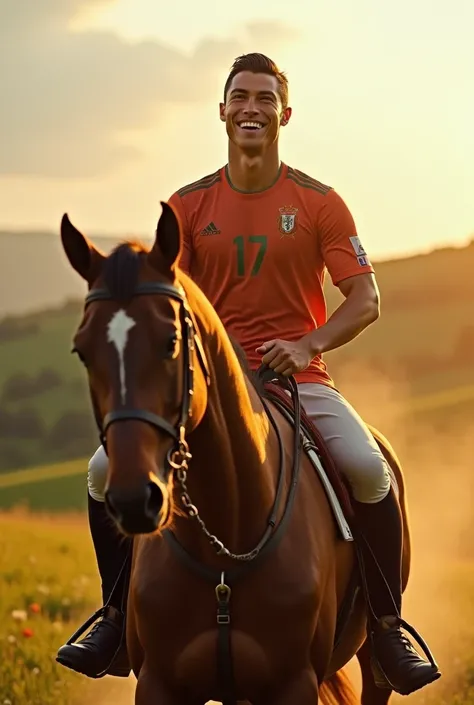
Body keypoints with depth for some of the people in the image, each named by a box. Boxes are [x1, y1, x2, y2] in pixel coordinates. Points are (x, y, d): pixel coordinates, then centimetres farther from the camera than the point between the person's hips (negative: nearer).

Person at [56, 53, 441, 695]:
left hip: (299, 377, -2)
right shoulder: (188, 206, 7)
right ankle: (119, 614, 7)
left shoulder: (319, 204, 1)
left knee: (368, 469, -30)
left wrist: (309, 344, -19)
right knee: (106, 469, -14)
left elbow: (365, 299, -2)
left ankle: (386, 625, -12)